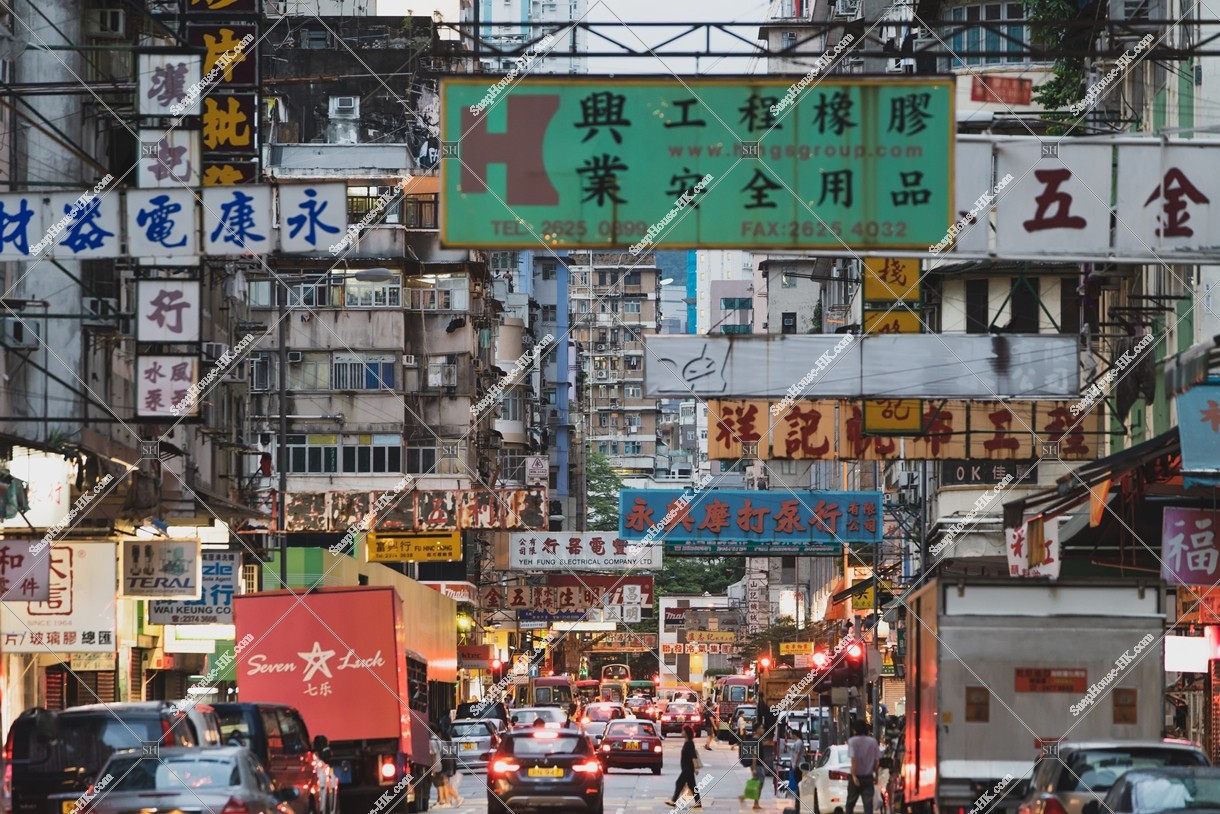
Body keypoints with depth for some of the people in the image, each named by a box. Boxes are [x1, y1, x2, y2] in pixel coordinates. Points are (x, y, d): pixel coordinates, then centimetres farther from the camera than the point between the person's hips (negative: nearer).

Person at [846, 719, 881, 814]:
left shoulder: (853, 741, -9)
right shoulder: (873, 741, 2)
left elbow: (854, 759, -18)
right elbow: (877, 761, 4)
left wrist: (854, 775, -19)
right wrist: (876, 775, 14)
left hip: (857, 777, -3)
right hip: (868, 777, 3)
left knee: (850, 803, 11)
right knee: (868, 803, -1)